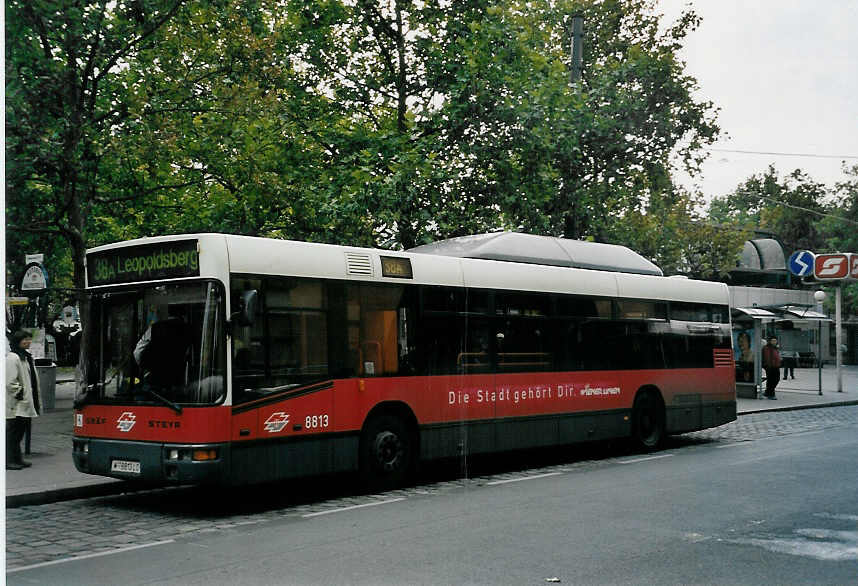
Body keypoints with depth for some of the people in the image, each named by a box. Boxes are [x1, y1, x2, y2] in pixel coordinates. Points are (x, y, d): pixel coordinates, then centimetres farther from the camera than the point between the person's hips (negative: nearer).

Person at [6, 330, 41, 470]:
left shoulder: (26, 357, 17)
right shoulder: (11, 358, -14)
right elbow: (9, 382, -21)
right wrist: (19, 393, -15)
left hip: (25, 403, 10)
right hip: (16, 405, -10)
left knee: (19, 432, 14)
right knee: (13, 432, -4)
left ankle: (16, 459, 20)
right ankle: (10, 460, 0)